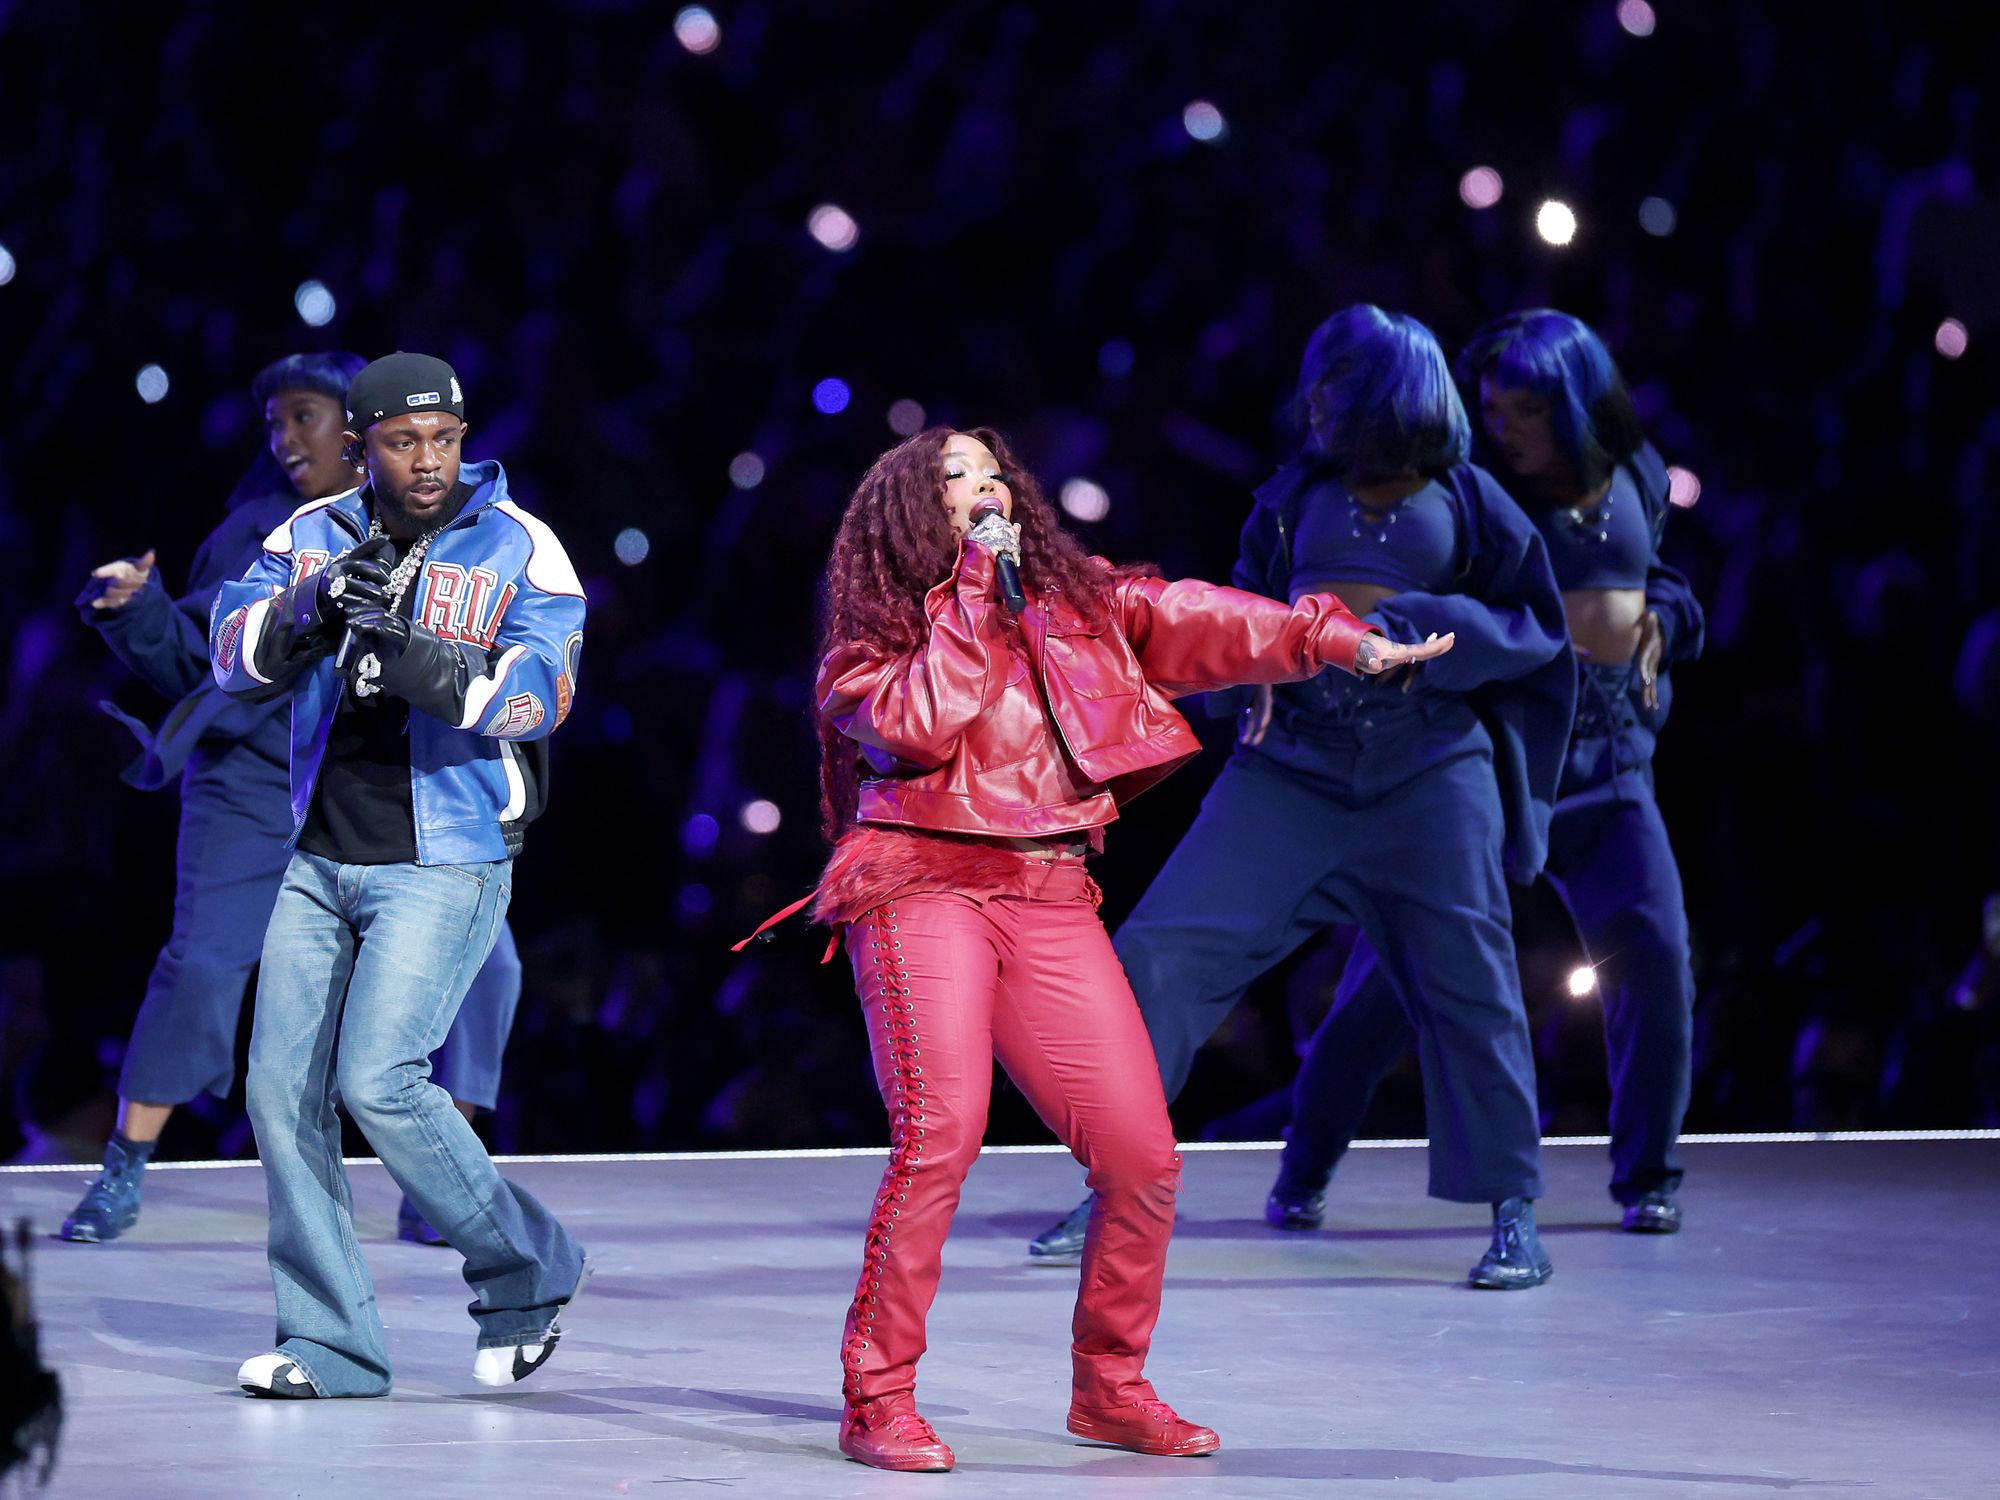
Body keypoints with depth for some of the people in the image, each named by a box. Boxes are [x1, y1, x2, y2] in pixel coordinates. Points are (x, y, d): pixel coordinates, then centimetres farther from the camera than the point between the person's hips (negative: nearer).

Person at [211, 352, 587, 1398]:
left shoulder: (519, 547, -4)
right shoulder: (314, 535, 7)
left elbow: (540, 692, -16)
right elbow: (235, 657, -3)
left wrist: (423, 665, -31)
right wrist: (310, 608, -22)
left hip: (445, 866, -5)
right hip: (321, 863, 5)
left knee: (377, 1081, -17)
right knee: (283, 1089, 1)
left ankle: (527, 1271, 3)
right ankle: (331, 1345, 10)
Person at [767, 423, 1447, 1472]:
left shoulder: (1078, 604, 17)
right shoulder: (875, 638, 7)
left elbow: (1201, 623, 9)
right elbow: (920, 722, -13)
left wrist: (1338, 639, -1)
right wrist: (972, 594, -6)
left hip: (1051, 900, 4)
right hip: (927, 885, -4)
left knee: (1142, 1157, -3)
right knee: (940, 1132, -22)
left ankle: (1109, 1388, 16)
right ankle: (878, 1399, -14)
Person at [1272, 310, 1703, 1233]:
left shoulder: (1634, 477, 7)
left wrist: (1656, 622, 7)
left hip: (1607, 759, 4)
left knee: (1654, 956, -5)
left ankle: (1647, 1178, 13)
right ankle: (1304, 1171, 7)